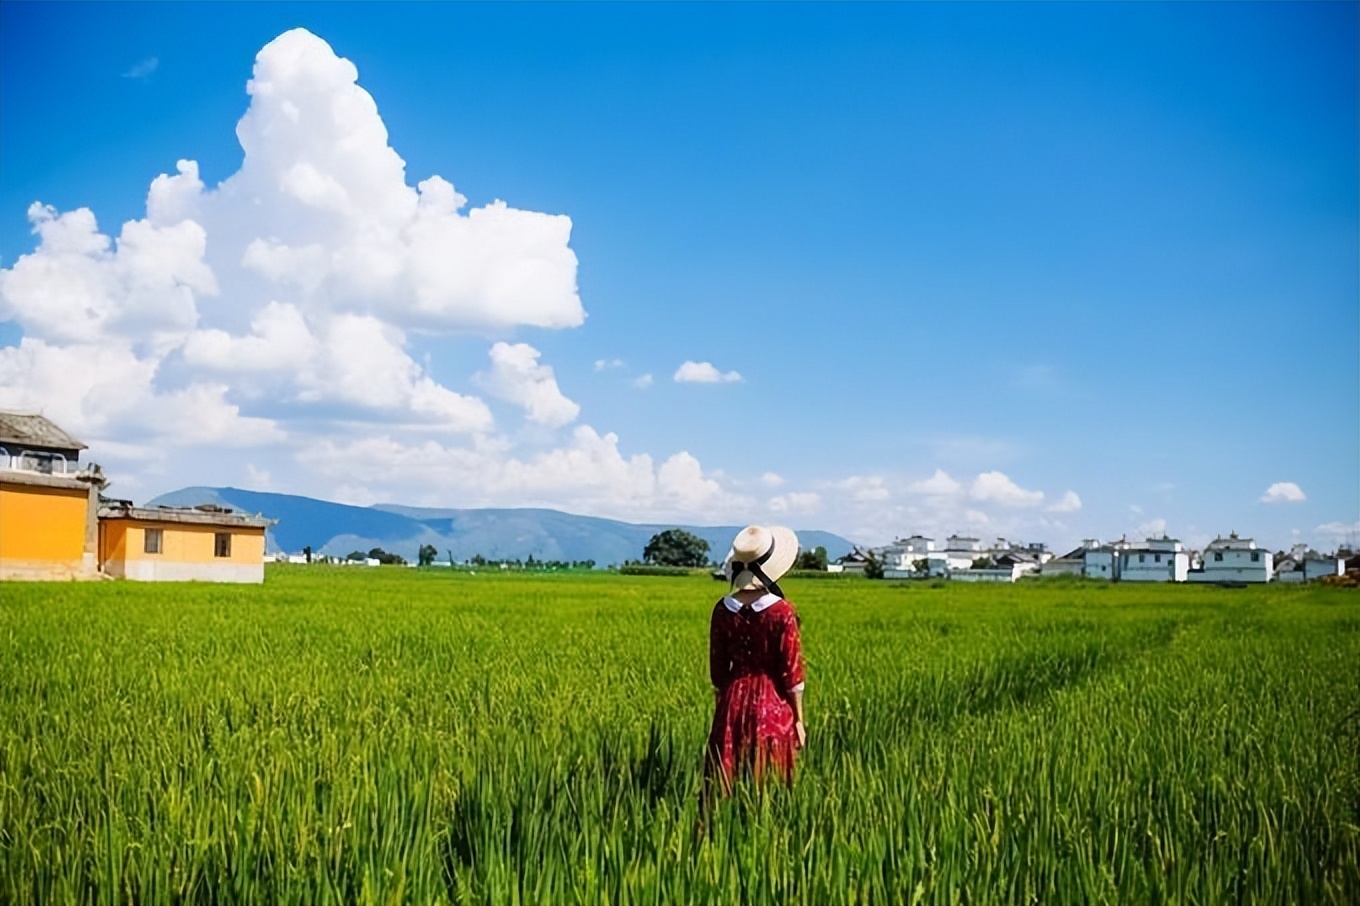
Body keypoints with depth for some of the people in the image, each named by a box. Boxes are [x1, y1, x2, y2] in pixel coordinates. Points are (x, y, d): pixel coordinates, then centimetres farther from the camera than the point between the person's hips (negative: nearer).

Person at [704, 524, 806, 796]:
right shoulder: (782, 611, -13)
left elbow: (717, 668, 5)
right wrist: (798, 720, 1)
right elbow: (792, 672, -8)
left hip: (733, 701, 3)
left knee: (722, 784, 9)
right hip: (773, 704, -3)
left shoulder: (723, 609, -3)